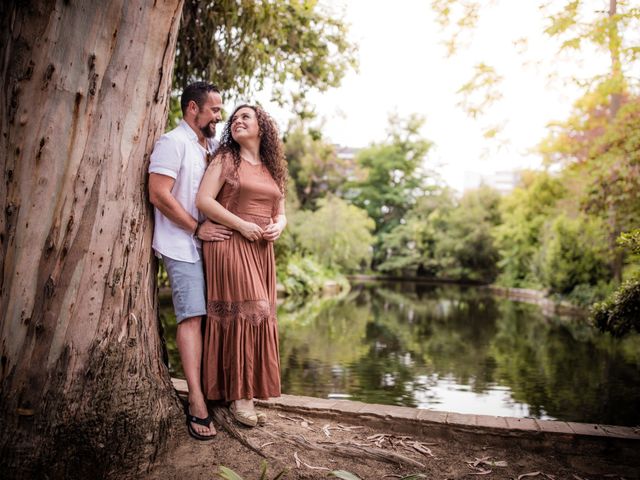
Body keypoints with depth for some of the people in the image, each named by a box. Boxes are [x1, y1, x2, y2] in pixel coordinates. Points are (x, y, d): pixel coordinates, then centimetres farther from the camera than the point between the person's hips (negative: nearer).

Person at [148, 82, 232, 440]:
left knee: (210, 314, 9)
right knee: (193, 315, -13)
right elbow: (159, 194, -16)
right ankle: (197, 402, -11)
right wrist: (197, 228, -15)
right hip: (182, 245, -7)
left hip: (209, 243, 8)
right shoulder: (173, 142, -6)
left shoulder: (214, 146, 18)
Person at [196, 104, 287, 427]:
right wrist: (241, 225, -15)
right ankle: (239, 395, -1)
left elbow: (281, 213, 20)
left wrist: (277, 227, -3)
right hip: (229, 245, -6)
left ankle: (246, 392, 14)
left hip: (260, 251, 6)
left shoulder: (272, 170, 19)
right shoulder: (225, 159, 4)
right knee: (243, 313, -12)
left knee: (258, 317, 4)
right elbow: (204, 200, -8)